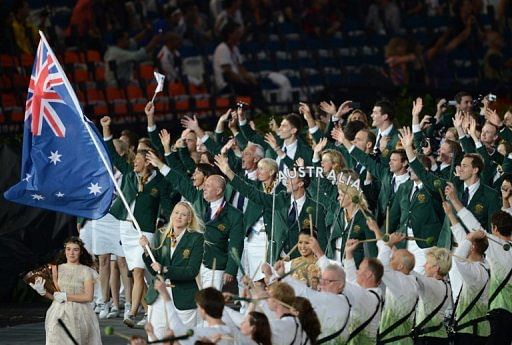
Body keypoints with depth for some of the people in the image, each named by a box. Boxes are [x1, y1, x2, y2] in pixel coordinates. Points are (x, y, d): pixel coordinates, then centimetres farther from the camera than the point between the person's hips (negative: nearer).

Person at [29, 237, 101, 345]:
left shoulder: (86, 271, 0)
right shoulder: (57, 269, 8)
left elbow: (88, 297, -9)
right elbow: (54, 296, 8)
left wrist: (66, 296, -13)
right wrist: (43, 292, -10)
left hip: (80, 314, -2)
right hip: (60, 314, 2)